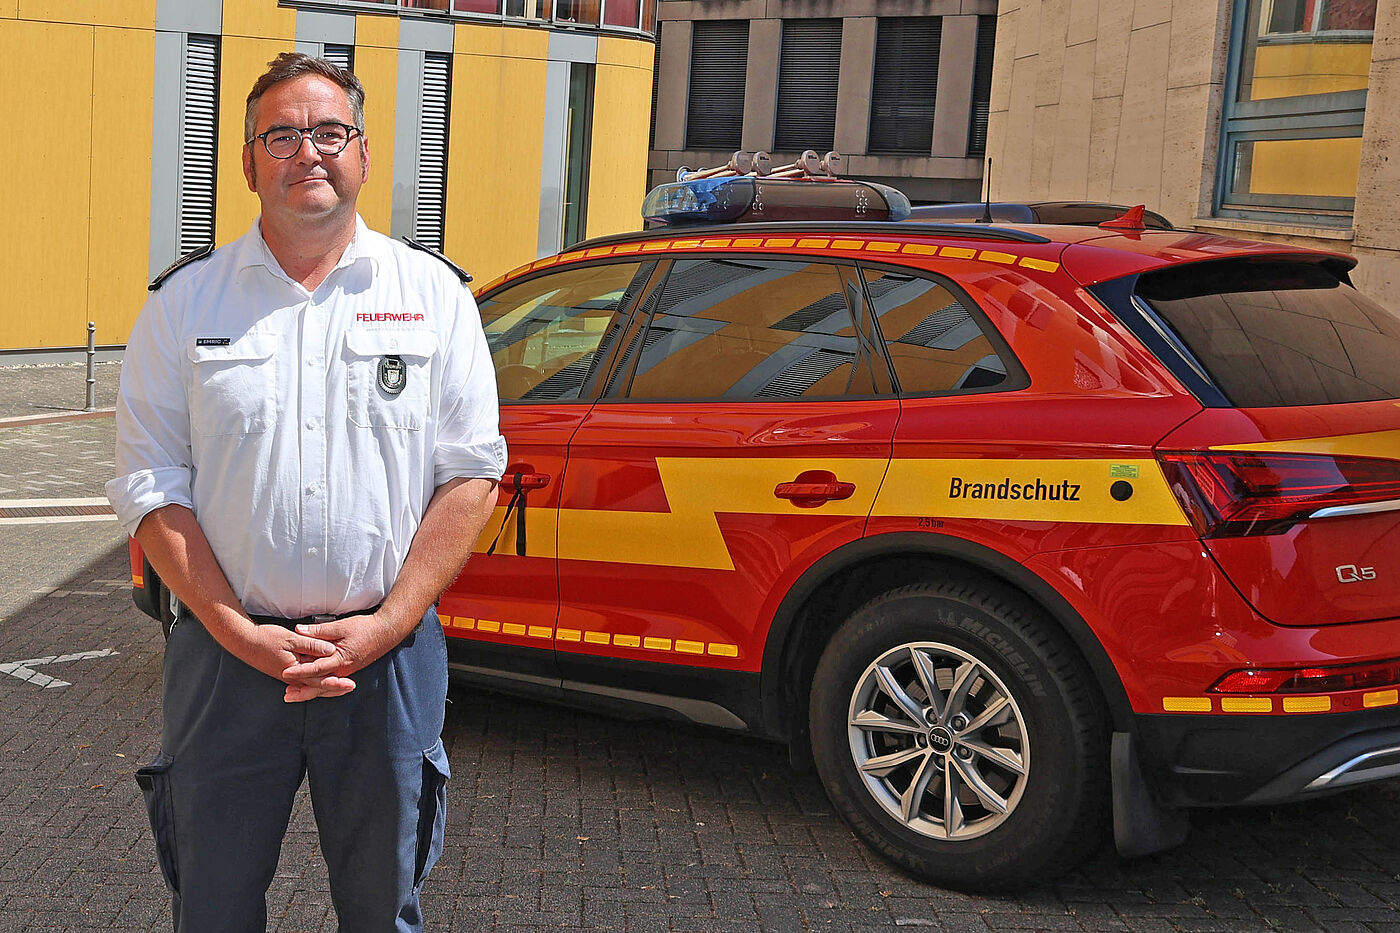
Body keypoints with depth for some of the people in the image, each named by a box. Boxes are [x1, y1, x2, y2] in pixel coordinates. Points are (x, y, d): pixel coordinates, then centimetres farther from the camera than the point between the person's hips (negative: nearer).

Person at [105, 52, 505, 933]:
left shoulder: (433, 293, 4)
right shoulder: (185, 303, 3)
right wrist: (239, 633, -12)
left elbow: (472, 472, -1)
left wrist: (386, 624, -10)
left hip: (389, 656, 0)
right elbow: (152, 488, 0)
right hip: (225, 656, 0)